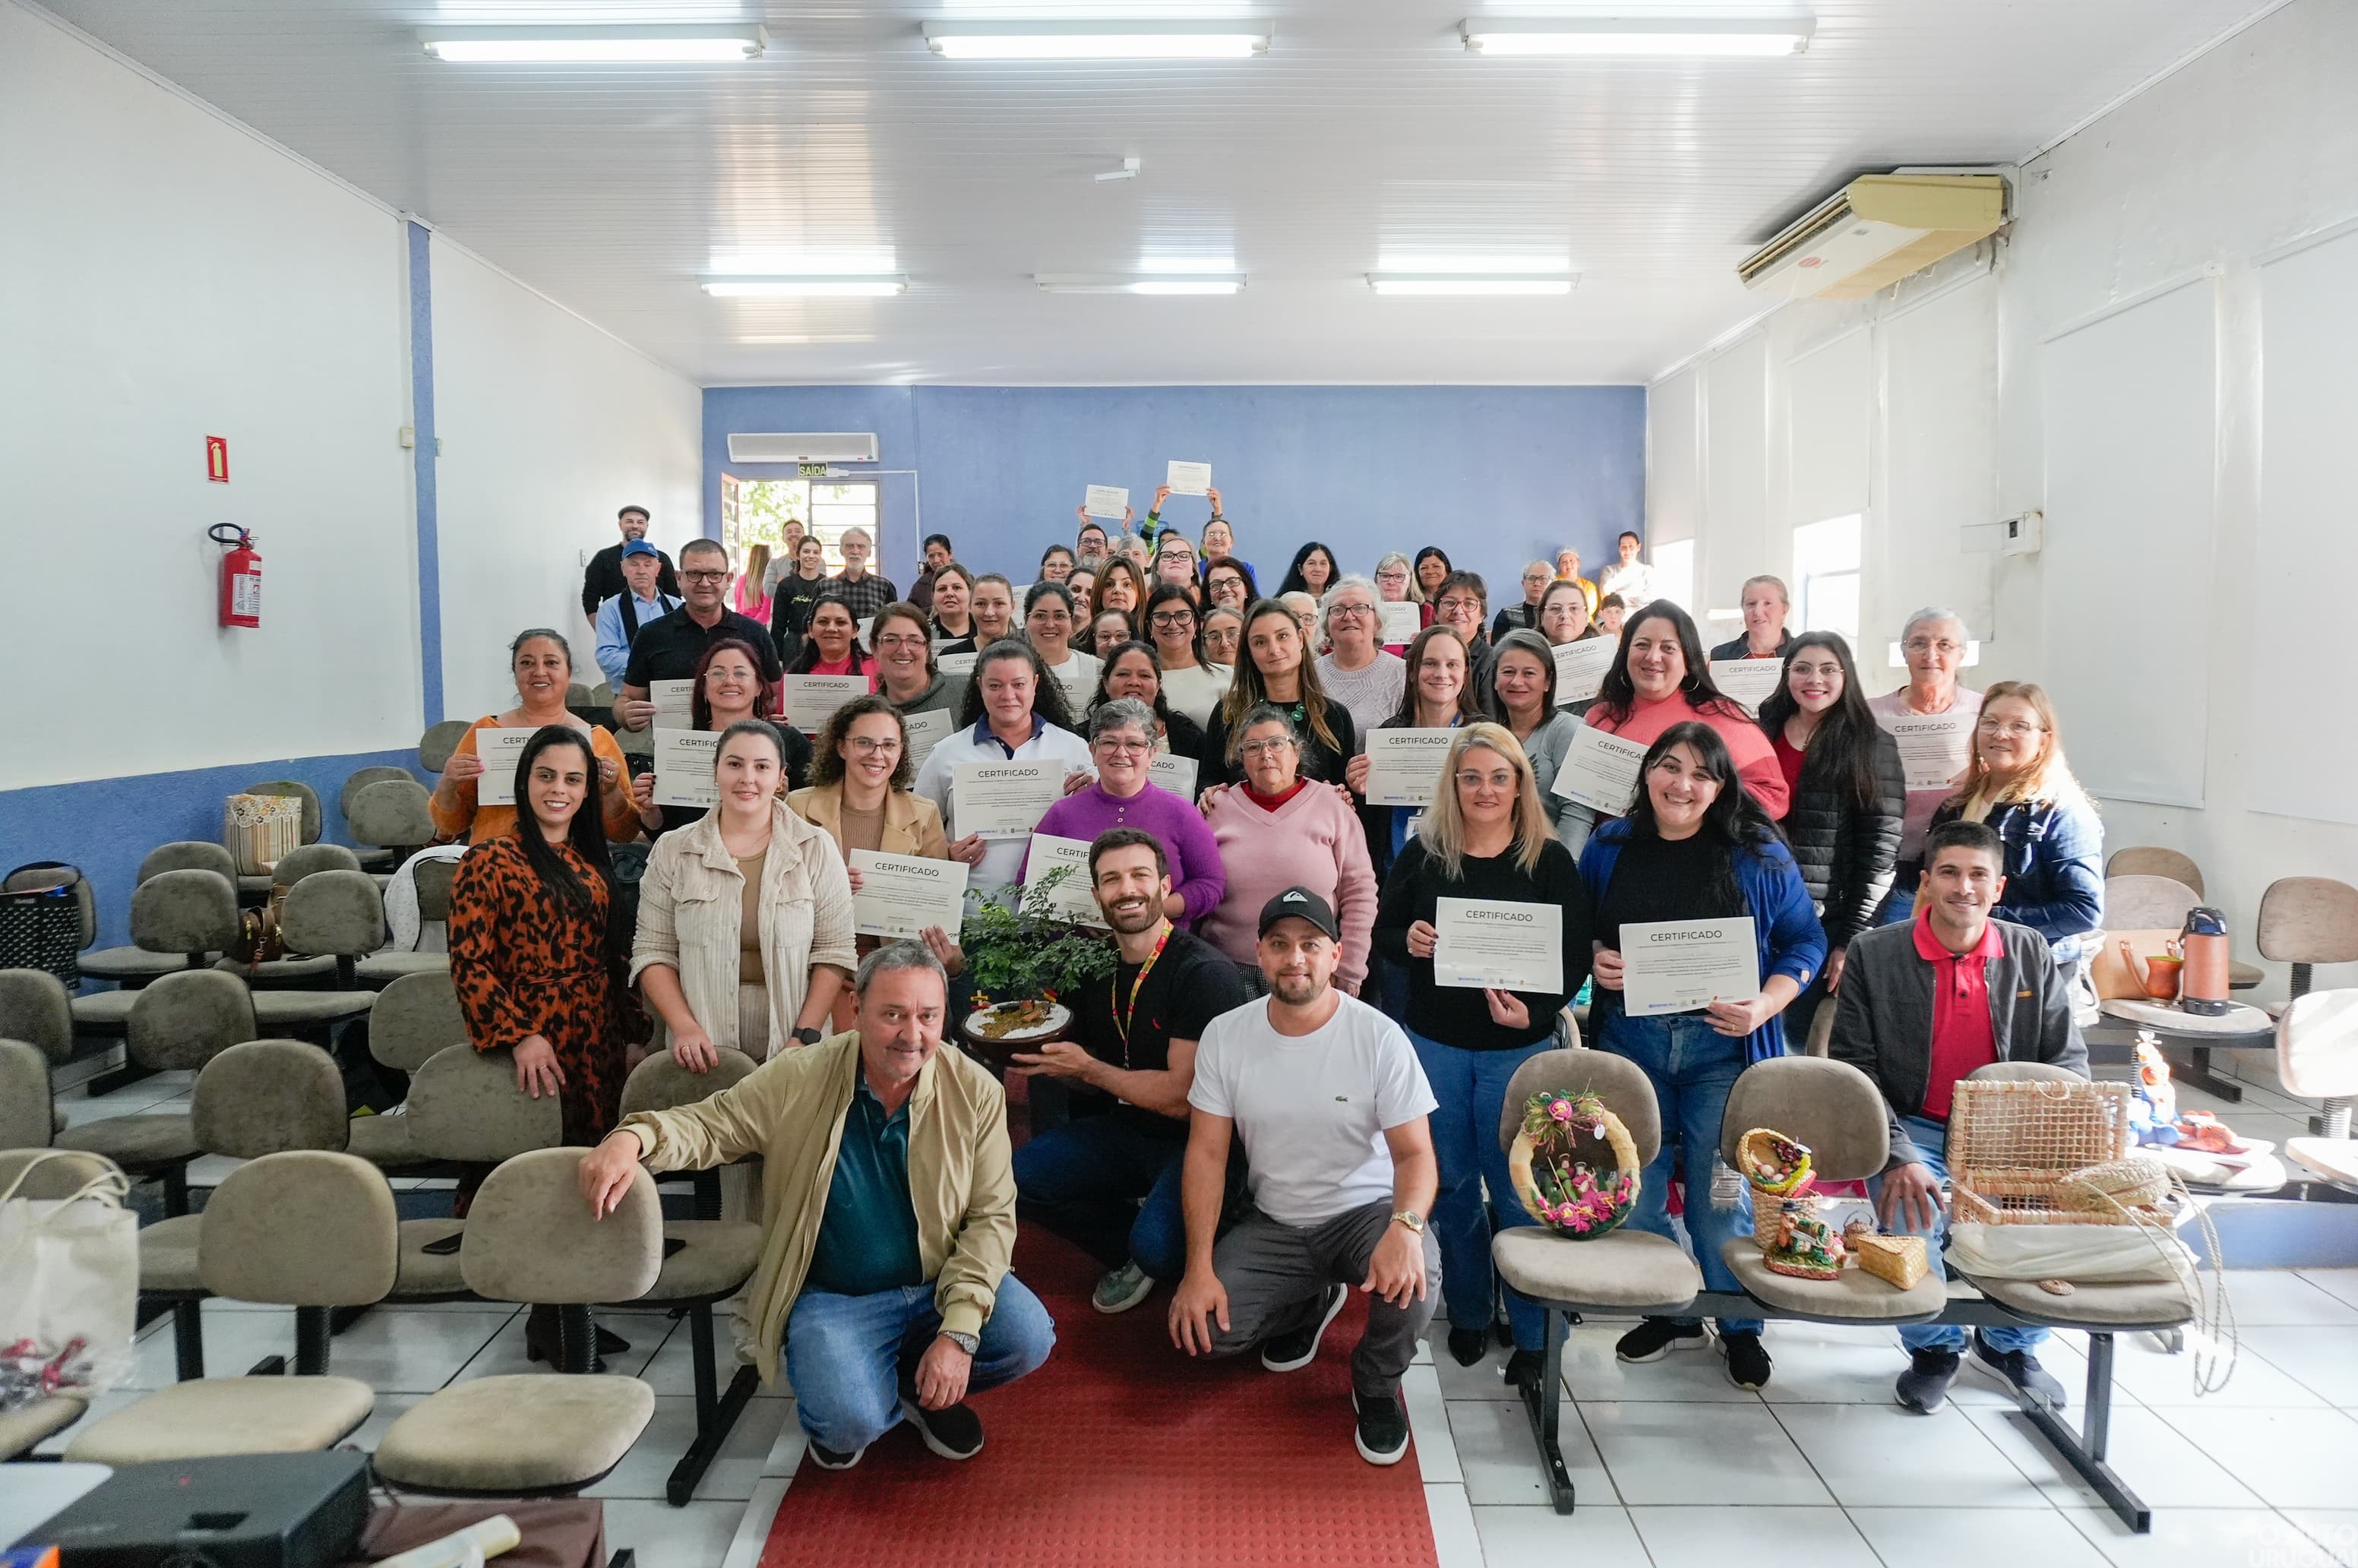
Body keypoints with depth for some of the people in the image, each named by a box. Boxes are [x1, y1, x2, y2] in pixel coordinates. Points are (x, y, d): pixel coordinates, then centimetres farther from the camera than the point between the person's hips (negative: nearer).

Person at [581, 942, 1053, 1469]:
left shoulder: (976, 1093, -10)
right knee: (849, 1421, -27)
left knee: (1029, 1338, -22)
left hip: (939, 1282, 2)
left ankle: (916, 1386, 11)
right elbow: (709, 1125, -6)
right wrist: (633, 1138, -31)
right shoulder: (799, 1081, -11)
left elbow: (991, 1216, -9)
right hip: (833, 1295, -2)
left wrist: (958, 1332, -19)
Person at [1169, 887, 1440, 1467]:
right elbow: (1207, 1152, -5)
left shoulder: (1379, 1037, -15)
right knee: (1201, 1328, -18)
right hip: (1273, 1223, 3)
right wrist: (1199, 1266, -14)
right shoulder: (1224, 1035, -7)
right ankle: (1312, 1301, 18)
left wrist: (1406, 1225, -36)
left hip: (1363, 1212, -2)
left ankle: (1376, 1384, 3)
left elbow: (1414, 1153, -13)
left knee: (1413, 1276, -35)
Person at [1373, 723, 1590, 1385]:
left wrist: (1534, 1009, -20)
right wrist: (1407, 941, -17)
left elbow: (1577, 957, -5)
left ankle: (1533, 1333, 15)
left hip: (1519, 1047, -2)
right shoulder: (1423, 853, 0)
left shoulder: (1550, 860, -4)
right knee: (1451, 1183, 11)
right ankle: (1468, 1313, 29)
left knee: (1516, 1188, 1)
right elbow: (1381, 933, 6)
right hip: (1434, 1043, 2)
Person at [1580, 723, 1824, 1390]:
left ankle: (1741, 1328, 25)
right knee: (1634, 1187, 7)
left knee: (1720, 1191, 3)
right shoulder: (1609, 845, 4)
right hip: (1630, 1039, 3)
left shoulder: (1757, 853, -2)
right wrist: (1596, 961, -6)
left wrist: (1766, 1004, -12)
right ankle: (1671, 1314, 29)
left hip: (1723, 1045, -2)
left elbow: (1807, 941, 2)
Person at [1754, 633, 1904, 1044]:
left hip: (1827, 926, -4)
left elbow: (1880, 851, -6)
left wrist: (1853, 940, -11)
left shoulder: (1871, 747, -1)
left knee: (1806, 1038, -1)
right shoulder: (1762, 733, 10)